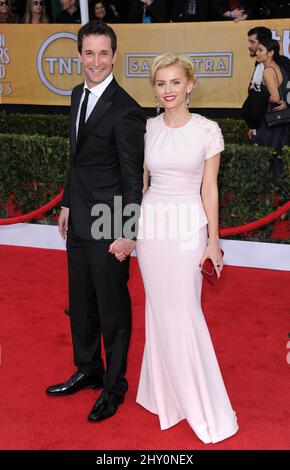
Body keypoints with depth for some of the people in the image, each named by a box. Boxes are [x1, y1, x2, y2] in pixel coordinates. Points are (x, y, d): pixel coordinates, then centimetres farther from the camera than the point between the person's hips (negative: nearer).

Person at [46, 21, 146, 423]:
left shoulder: (125, 111, -18)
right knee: (80, 302, 19)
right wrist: (68, 204, 18)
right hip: (79, 221, 8)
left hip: (108, 224, -8)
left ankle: (114, 386, 24)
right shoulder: (79, 95, 8)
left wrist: (128, 233, -18)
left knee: (112, 308, 6)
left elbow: (133, 177, -17)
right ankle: (88, 370, 38)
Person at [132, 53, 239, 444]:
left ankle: (202, 405, 17)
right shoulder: (147, 129, 4)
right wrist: (130, 230, 10)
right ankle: (164, 392, 30)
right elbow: (140, 182, 10)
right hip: (151, 223, 4)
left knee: (183, 312, 0)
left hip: (188, 225, -3)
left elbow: (209, 189, -3)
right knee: (159, 309, 12)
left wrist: (213, 240, -4)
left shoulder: (207, 130, -6)